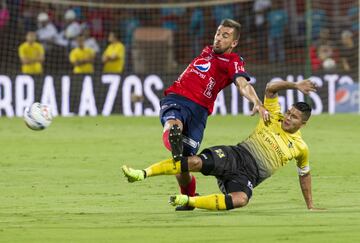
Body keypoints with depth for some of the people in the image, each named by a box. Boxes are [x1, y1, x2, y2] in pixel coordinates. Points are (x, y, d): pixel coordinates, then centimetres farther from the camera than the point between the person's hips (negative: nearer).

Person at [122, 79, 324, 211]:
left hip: (249, 174, -1)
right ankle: (143, 174, -32)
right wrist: (294, 85, -3)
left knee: (240, 199, -38)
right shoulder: (274, 118, 13)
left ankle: (189, 201, -37)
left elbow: (305, 174, 26)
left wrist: (310, 204, 28)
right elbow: (271, 88, 5)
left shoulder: (301, 148, 12)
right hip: (236, 155, 1)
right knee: (196, 162, -28)